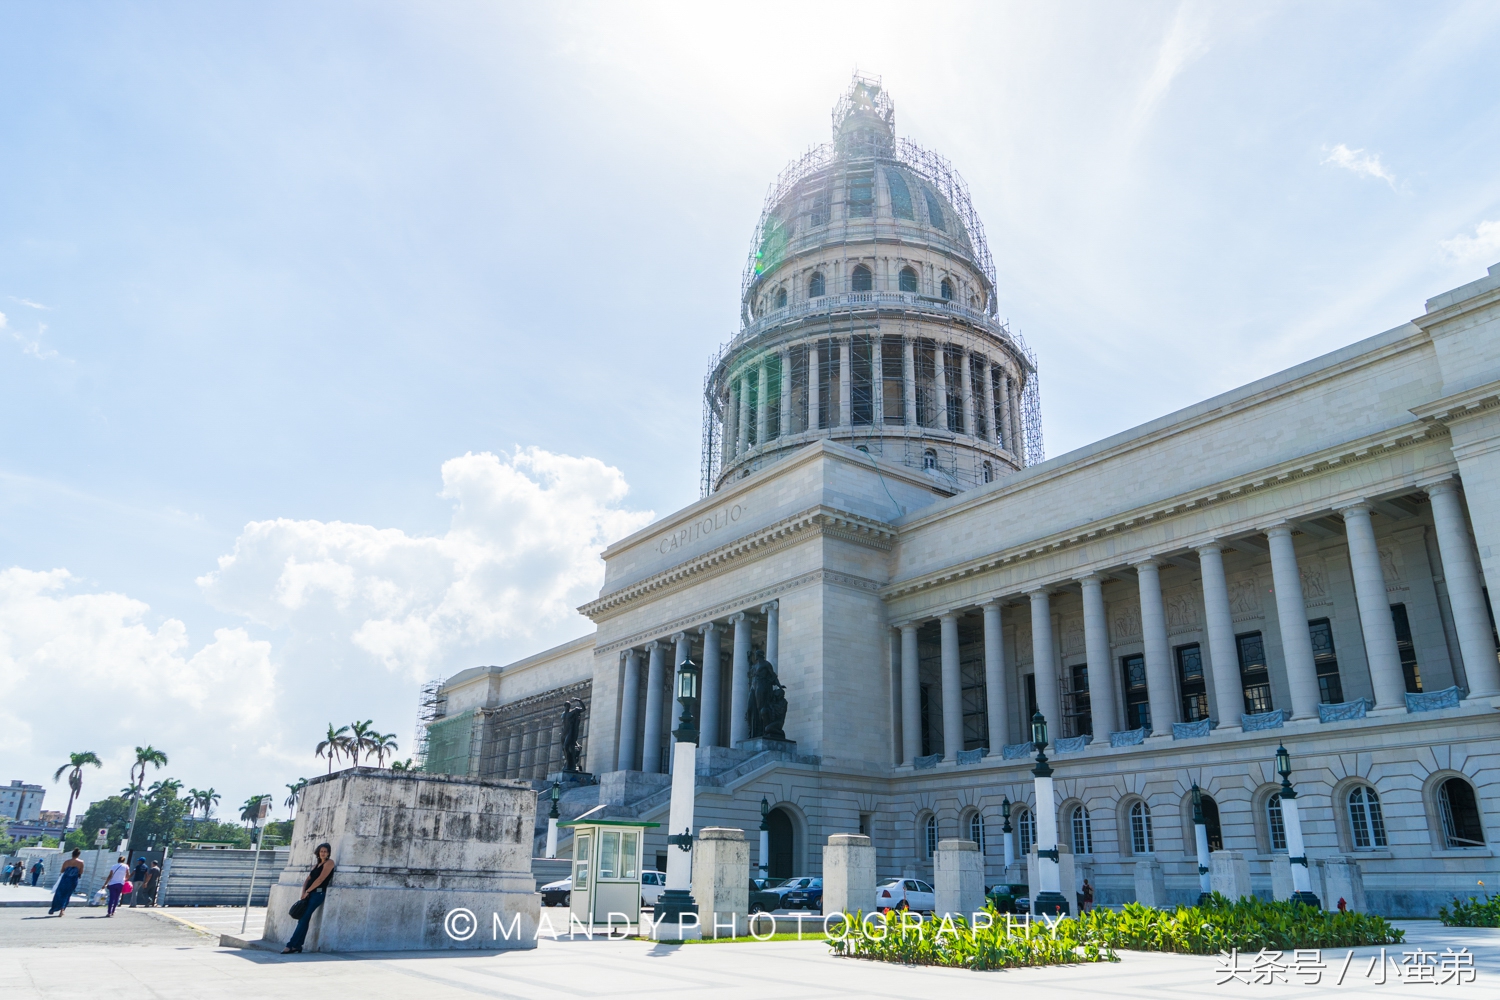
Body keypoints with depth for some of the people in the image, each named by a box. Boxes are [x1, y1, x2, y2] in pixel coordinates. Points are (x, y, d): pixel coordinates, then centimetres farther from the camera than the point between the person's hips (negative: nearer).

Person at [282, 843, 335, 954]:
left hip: (318, 893, -7)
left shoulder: (329, 863, -2)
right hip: (309, 894, 7)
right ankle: (297, 946, 2)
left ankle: (291, 945, -14)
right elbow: (307, 879, 14)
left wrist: (307, 891, -8)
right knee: (303, 919, 0)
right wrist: (303, 893, -3)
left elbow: (320, 879, -11)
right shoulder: (316, 865, 21)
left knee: (304, 919, -12)